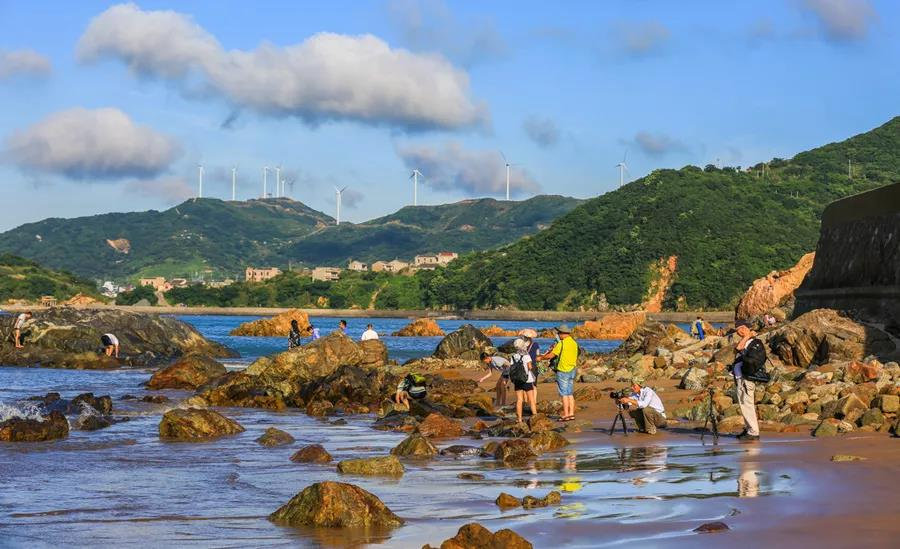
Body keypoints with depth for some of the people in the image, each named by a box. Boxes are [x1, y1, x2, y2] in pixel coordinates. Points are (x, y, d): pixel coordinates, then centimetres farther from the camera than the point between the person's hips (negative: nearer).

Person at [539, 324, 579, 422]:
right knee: (570, 394, 11)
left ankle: (566, 415, -4)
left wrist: (541, 358, 2)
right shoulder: (574, 343, 8)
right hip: (572, 370, 8)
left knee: (564, 394, -4)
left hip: (563, 371, -8)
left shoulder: (561, 343, -15)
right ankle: (571, 413, 10)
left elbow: (550, 356, -12)